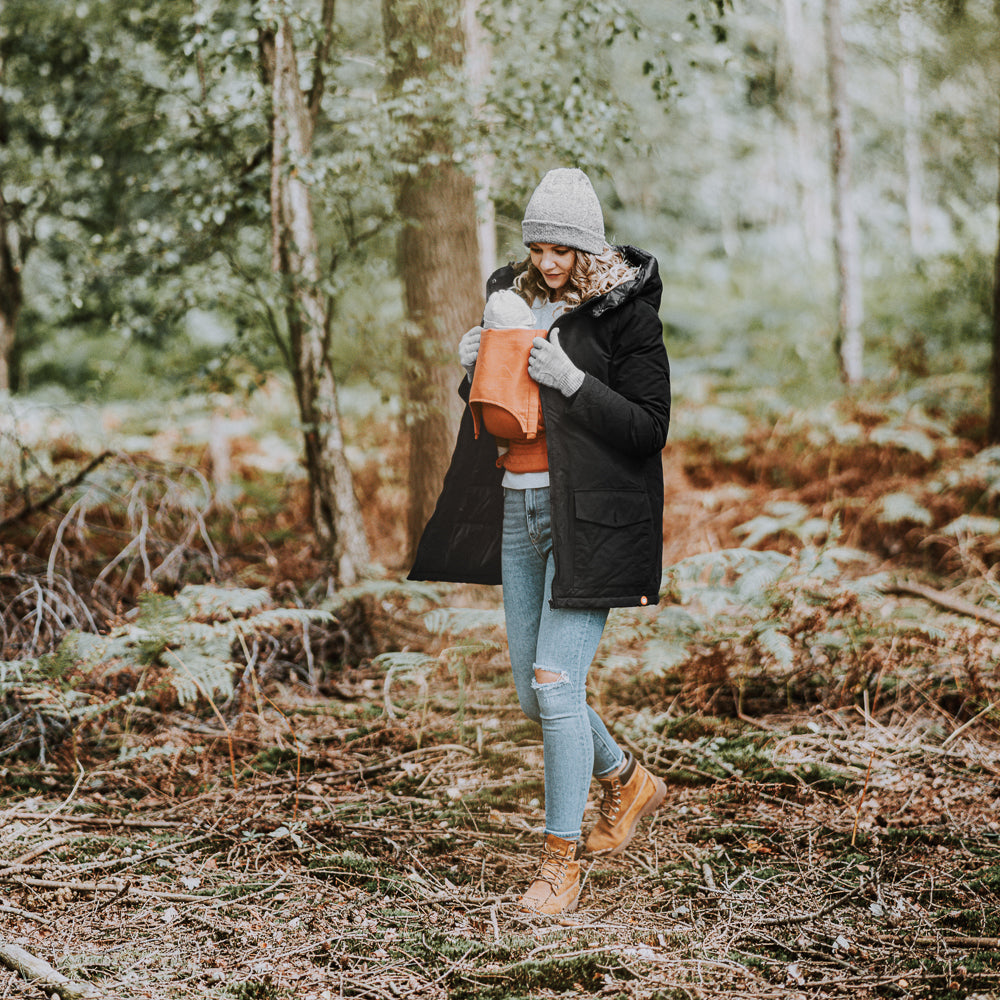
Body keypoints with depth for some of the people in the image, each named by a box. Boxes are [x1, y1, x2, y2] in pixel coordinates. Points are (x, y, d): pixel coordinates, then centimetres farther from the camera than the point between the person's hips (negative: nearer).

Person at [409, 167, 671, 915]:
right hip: (517, 510, 7)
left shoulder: (625, 315, -6)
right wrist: (475, 370, -2)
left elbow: (650, 429, -10)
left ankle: (562, 858, 0)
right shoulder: (516, 299, 11)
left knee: (557, 684, -13)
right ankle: (627, 782, 37)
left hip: (587, 517, -7)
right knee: (535, 694, 11)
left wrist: (572, 382, -21)